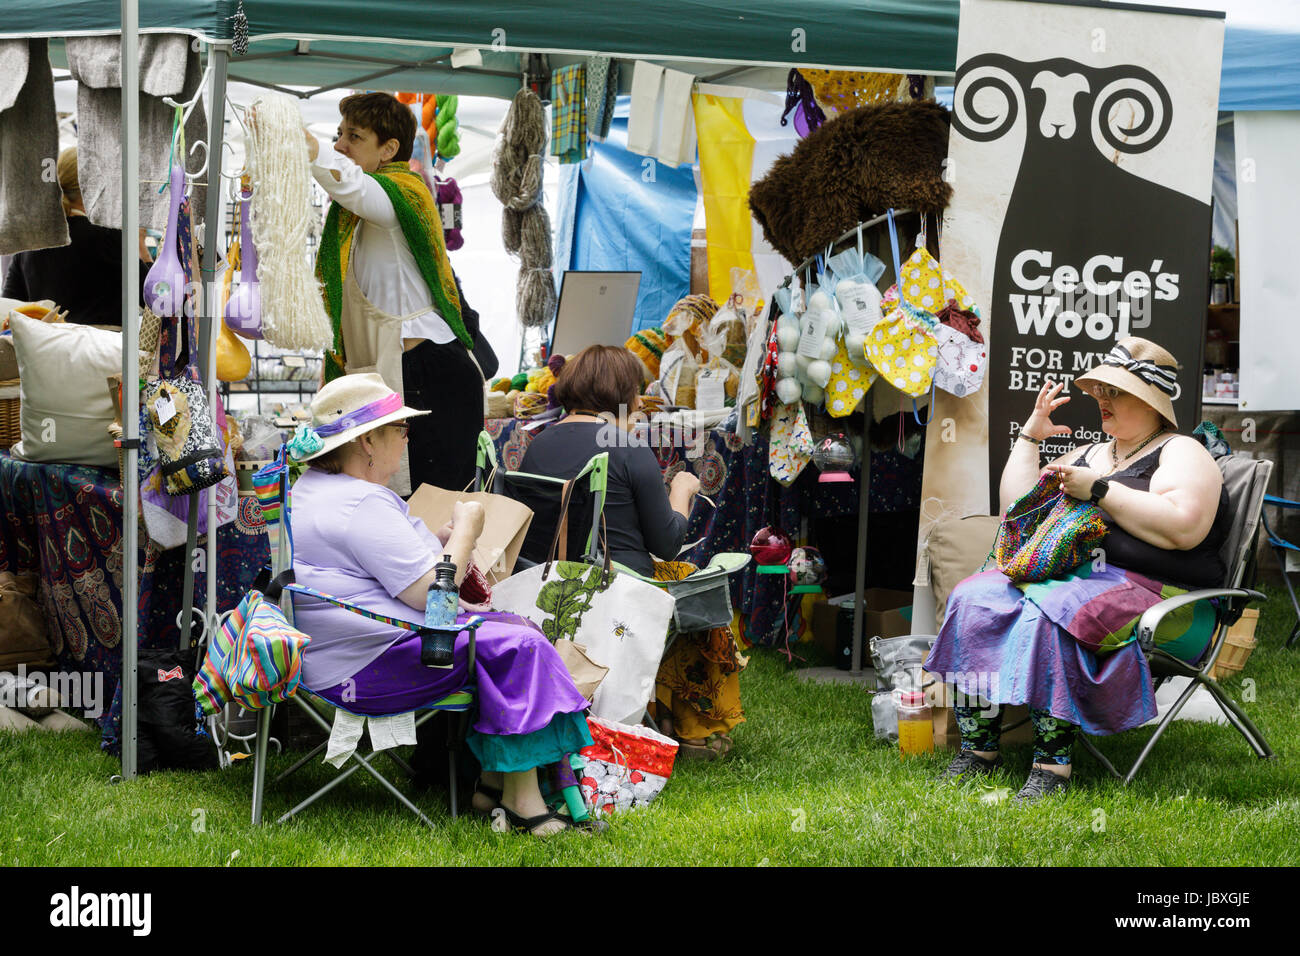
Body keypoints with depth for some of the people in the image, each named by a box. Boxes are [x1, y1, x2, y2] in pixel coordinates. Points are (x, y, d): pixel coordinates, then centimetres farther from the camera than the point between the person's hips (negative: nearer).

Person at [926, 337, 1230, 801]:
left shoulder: (1182, 453, 4)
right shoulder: (1090, 454, 27)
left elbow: (1183, 529, -17)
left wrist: (1099, 490, -13)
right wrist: (1030, 436, 20)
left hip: (1152, 591, -7)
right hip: (1067, 576, 7)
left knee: (1048, 615, -36)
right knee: (976, 599, -19)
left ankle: (1052, 765, -39)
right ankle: (978, 748, -23)